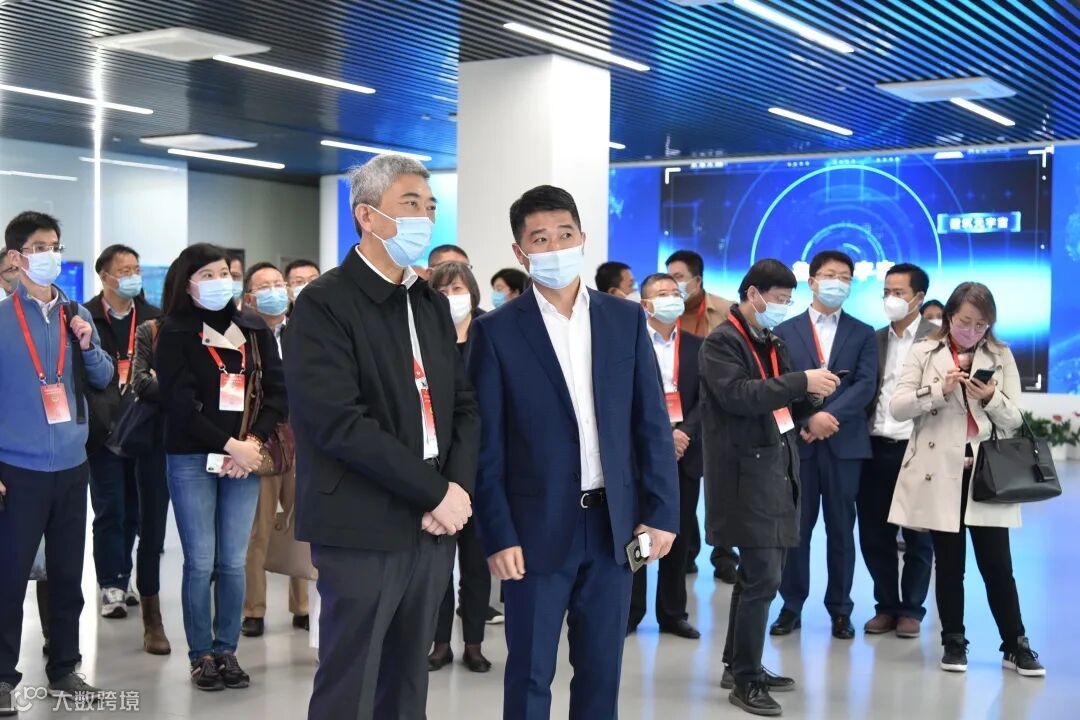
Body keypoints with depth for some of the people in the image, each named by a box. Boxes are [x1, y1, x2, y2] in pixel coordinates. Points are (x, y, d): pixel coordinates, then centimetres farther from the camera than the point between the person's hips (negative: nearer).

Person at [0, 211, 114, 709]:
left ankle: (63, 668, 24)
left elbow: (104, 380, 12)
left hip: (72, 466, 4)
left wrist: (88, 346, -9)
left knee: (68, 574, 11)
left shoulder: (76, 316, 6)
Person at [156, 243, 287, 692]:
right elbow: (179, 403, -8)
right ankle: (201, 655, 11)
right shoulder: (175, 334, 0)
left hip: (245, 459, 3)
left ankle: (227, 651, 15)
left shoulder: (255, 330, 10)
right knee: (201, 562, -1)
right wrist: (229, 445, -13)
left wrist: (253, 442, -9)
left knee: (233, 563, 4)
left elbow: (277, 390, 6)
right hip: (192, 460, -3)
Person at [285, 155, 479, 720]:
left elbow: (463, 404, 12)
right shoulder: (323, 304, -10)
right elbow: (339, 423, -19)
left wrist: (459, 489, -6)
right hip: (363, 530, -6)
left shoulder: (433, 303, 14)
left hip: (432, 526, 7)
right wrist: (437, 492, -16)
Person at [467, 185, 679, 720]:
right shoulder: (497, 331, -4)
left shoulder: (626, 320, 4)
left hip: (614, 523, 3)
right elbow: (486, 444, -5)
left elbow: (652, 424, 6)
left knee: (602, 670, 12)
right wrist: (498, 536, -10)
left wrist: (662, 512, 0)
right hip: (538, 527, -3)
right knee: (530, 673, 7)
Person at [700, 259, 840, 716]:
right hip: (746, 473, -9)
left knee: (758, 574, 14)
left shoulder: (772, 344, 17)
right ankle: (745, 679, 1)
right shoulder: (722, 342, -9)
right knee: (762, 578, -10)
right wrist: (802, 380, -22)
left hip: (777, 469, 9)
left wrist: (811, 396, 0)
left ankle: (738, 665, 26)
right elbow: (739, 395, -24)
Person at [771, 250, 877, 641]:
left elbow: (866, 386, -4)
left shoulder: (863, 334, 10)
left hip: (845, 443, 0)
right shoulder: (785, 331, 8)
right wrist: (807, 421, -14)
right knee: (795, 528, 4)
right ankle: (792, 606, 13)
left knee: (841, 529, 6)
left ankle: (840, 609, 15)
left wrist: (829, 415, -16)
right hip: (798, 442, 0)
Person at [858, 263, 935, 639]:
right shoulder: (874, 339, 13)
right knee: (874, 534, 7)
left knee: (917, 536, 5)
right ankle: (887, 605, 21)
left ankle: (911, 609, 17)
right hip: (875, 449, 4)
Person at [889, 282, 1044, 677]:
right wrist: (940, 389, -17)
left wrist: (992, 398, -14)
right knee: (949, 565, 8)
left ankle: (1015, 645, 13)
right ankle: (953, 642, 20)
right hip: (939, 474, 0)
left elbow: (1015, 420, 5)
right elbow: (897, 407, -5)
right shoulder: (924, 353, 3)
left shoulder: (1001, 357, 7)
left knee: (998, 565, 0)